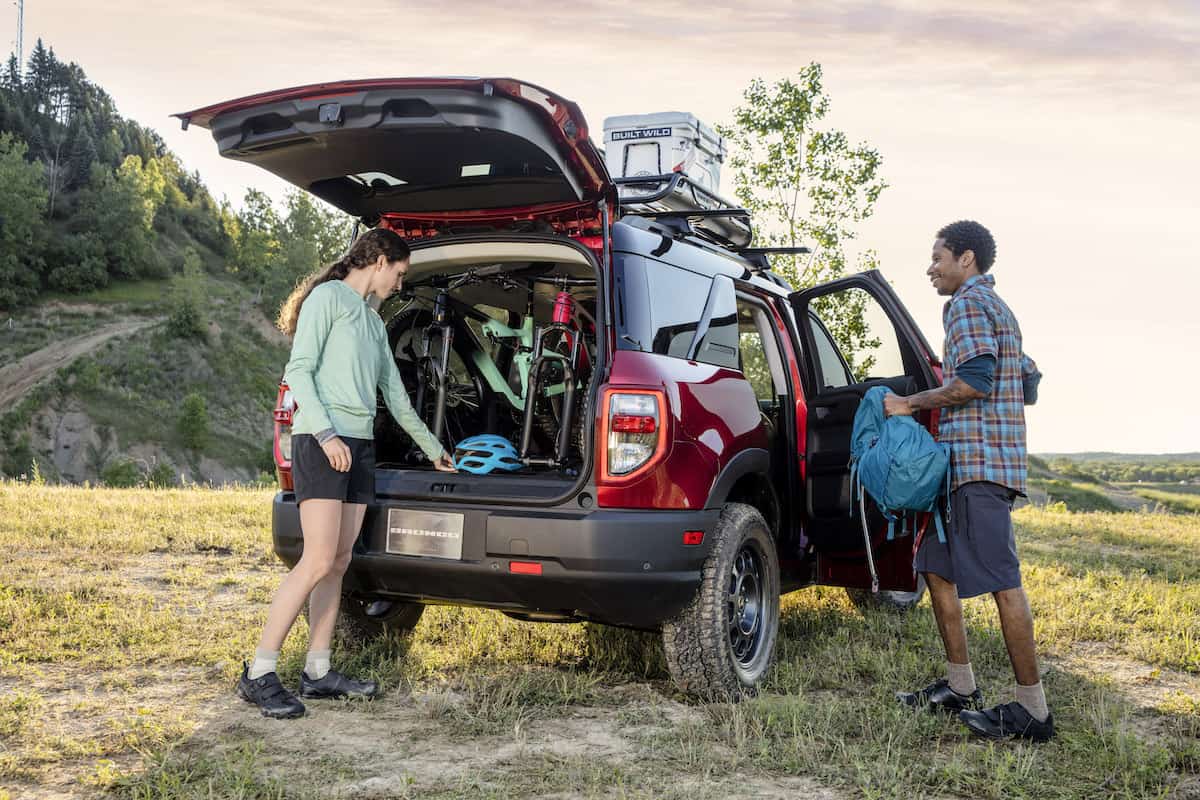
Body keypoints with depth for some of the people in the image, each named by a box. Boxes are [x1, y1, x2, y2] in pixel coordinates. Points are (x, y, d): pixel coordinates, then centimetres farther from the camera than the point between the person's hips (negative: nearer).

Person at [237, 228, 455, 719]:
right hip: (320, 444, -8)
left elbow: (396, 396, 29)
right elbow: (299, 371, -9)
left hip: (359, 447, 9)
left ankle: (317, 672, 11)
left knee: (339, 563, 6)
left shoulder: (373, 322, 24)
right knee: (318, 561, -15)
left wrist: (434, 450, 34)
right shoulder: (327, 296, 0)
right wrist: (325, 433, -21)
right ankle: (258, 675, -9)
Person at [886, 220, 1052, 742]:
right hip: (966, 463, 11)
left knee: (1002, 581, -10)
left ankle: (1033, 709, -6)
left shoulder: (969, 303, -6)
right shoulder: (995, 307, 26)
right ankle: (960, 687, 19)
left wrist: (911, 404, -9)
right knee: (938, 567, 14)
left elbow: (975, 381, -19)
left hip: (979, 462, -11)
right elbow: (1024, 378, 27)